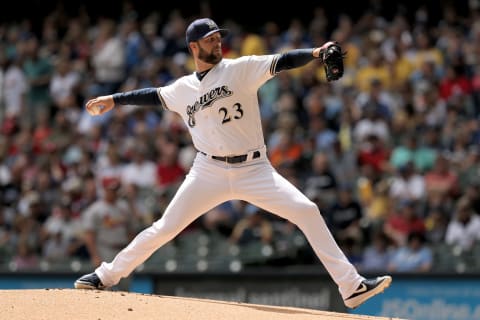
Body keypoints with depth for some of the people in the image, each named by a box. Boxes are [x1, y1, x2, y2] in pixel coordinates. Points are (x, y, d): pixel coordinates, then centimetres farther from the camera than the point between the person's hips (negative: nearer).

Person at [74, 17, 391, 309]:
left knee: (307, 211, -17)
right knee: (165, 228, 0)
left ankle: (351, 285, -16)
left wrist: (315, 53, -30)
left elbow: (281, 62, -14)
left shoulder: (240, 69, -1)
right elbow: (153, 94, 28)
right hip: (209, 172, 2)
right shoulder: (183, 89, 9)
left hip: (254, 169, -2)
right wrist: (114, 99, 31)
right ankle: (107, 275, 16)